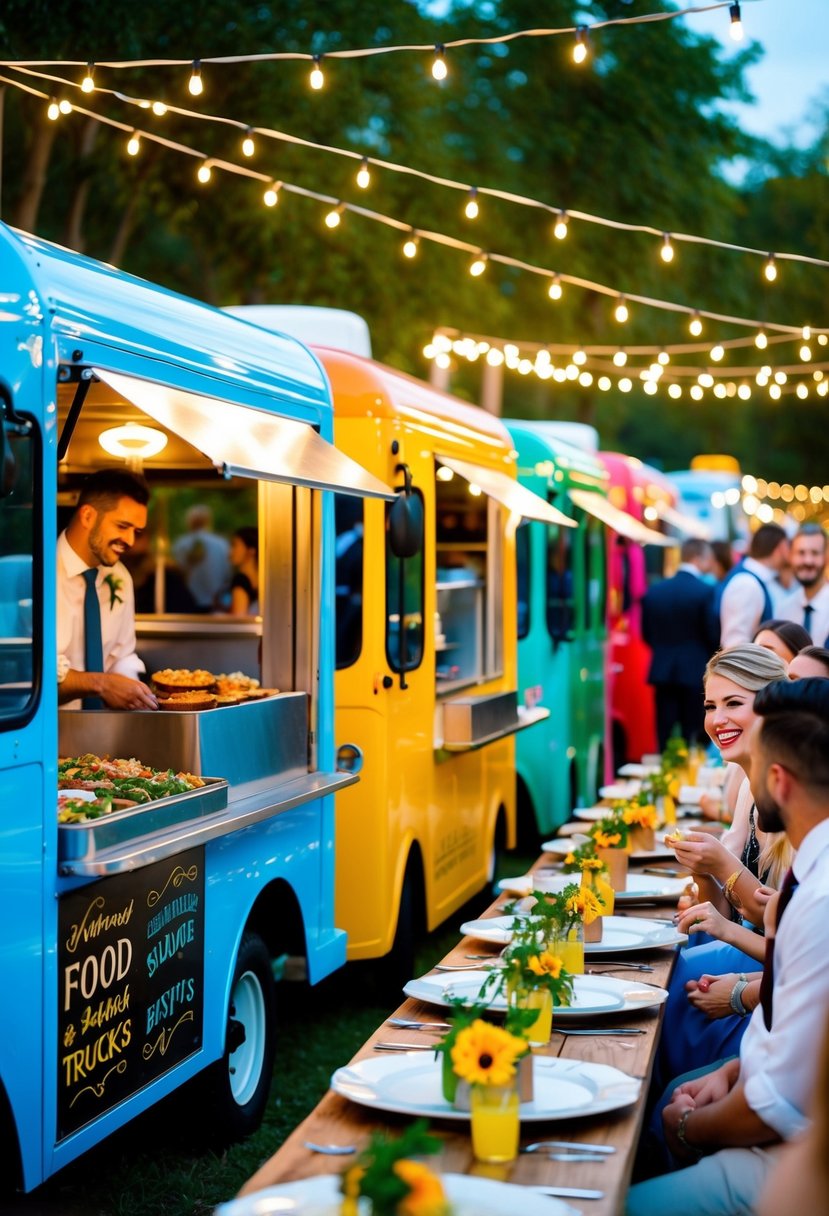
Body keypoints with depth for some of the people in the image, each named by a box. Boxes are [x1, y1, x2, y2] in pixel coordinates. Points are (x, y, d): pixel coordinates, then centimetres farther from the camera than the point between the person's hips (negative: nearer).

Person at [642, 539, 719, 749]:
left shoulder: (654, 590, 4)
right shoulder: (706, 591, -12)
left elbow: (647, 633, 8)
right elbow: (713, 634, -10)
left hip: (662, 671, 4)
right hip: (695, 672, -4)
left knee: (664, 738, 6)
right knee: (692, 737, 1)